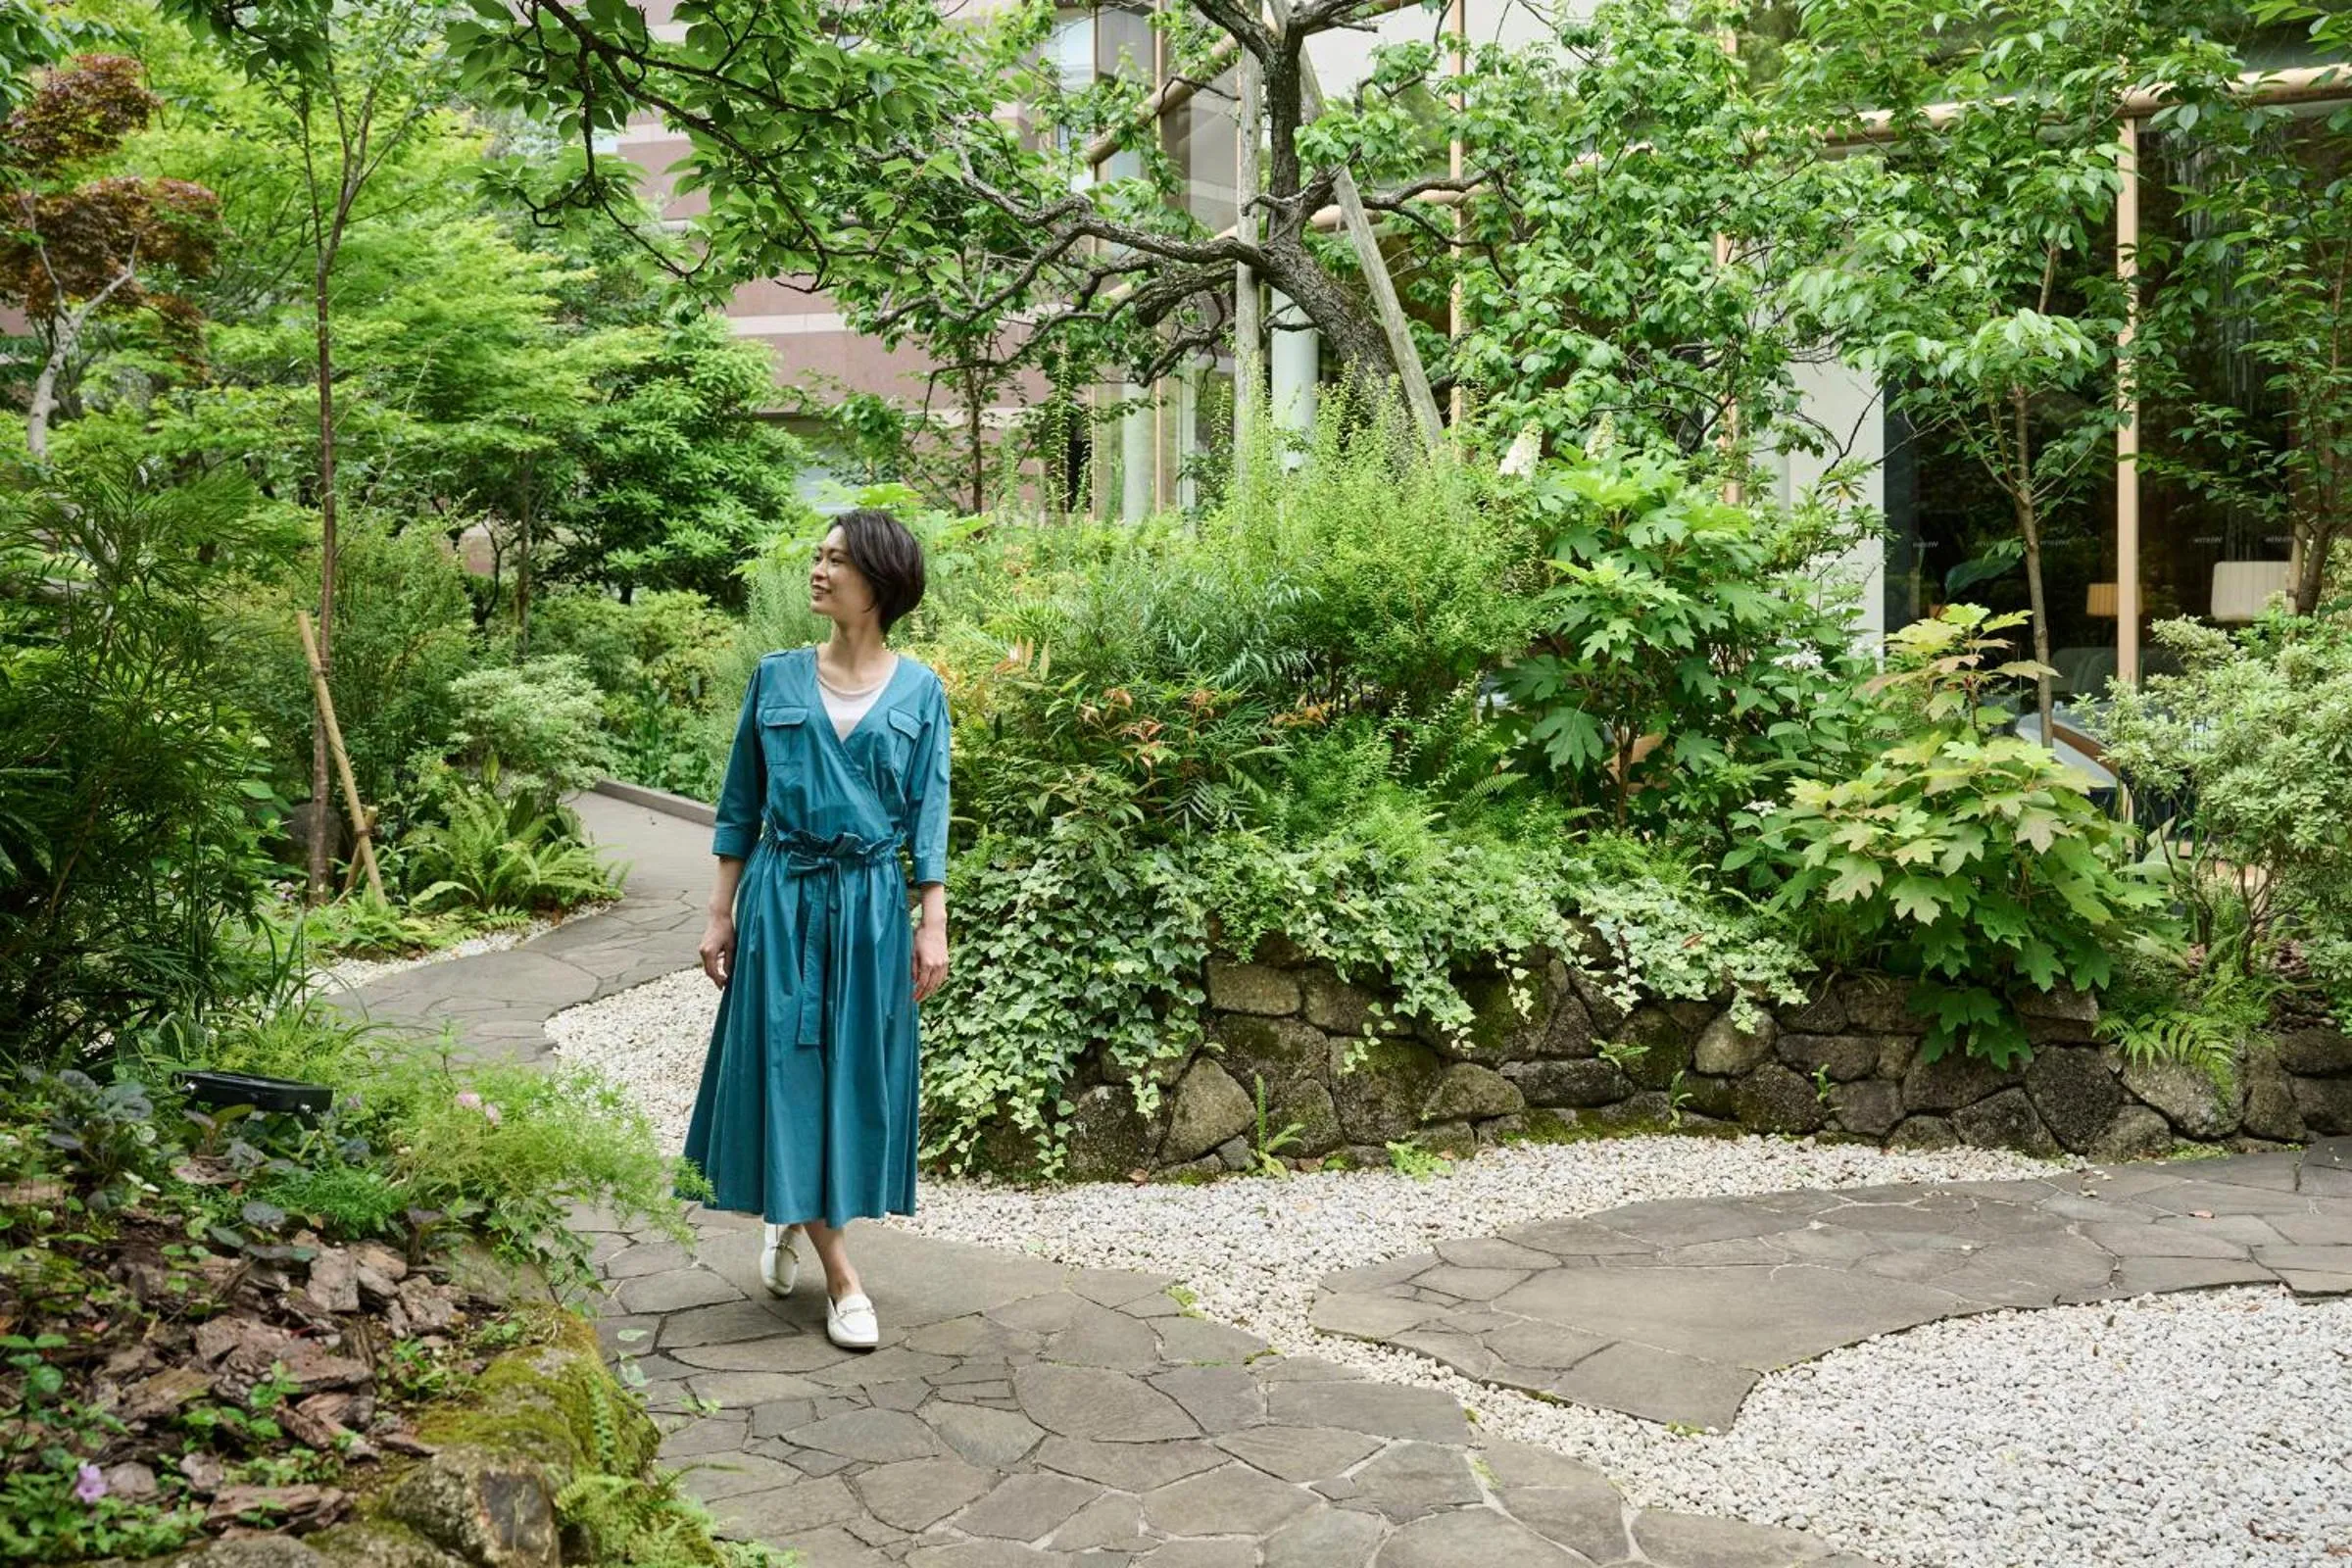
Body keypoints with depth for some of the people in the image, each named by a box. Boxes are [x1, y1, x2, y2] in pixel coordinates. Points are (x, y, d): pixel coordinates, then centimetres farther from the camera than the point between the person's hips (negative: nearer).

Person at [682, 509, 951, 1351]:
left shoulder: (918, 691, 2)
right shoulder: (778, 677, 3)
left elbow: (928, 815, 2)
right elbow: (741, 804, 7)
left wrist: (933, 924, -3)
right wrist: (721, 912, 4)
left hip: (870, 902, 0)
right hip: (781, 897, 0)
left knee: (856, 1072, 6)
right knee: (789, 1068, -2)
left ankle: (790, 1222, 32)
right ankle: (841, 1277, 7)